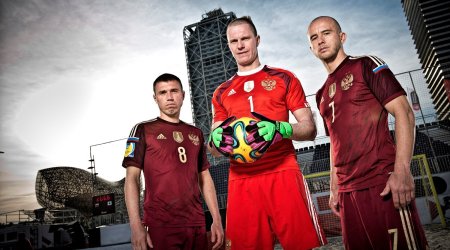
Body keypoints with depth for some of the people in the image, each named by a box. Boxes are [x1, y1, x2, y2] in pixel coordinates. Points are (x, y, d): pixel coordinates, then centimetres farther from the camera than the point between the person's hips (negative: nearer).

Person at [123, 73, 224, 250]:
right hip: (160, 225, -4)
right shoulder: (143, 130, 2)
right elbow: (132, 179, -3)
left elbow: (205, 177, 14)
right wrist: (136, 226, -12)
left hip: (197, 224, 4)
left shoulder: (196, 134, 14)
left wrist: (217, 220, 7)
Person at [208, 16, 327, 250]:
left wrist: (280, 129, -17)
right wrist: (216, 140, -8)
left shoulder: (283, 79, 10)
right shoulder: (221, 93, 17)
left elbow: (309, 129, 4)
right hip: (241, 182, 2)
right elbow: (214, 148, 17)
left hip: (283, 174, -2)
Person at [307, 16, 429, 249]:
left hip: (383, 183, -6)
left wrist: (402, 171, -19)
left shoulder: (366, 66, 2)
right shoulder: (322, 95, 19)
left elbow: (403, 112, -7)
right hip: (348, 191, 6)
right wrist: (334, 188, 17)